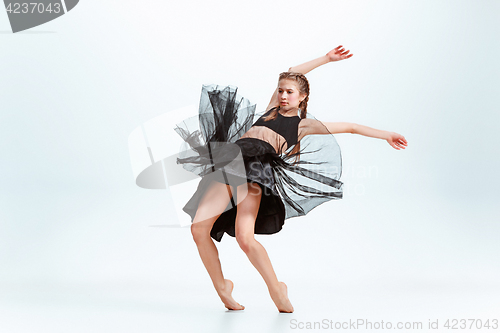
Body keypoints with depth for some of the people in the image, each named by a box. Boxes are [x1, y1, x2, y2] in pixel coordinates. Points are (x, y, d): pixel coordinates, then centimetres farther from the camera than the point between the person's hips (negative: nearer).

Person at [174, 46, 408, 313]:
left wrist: (386, 135, 21)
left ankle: (276, 289, -5)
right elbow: (290, 74, 37)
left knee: (245, 237, -25)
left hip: (255, 174, -5)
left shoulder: (305, 125, 18)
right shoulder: (273, 108, 28)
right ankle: (222, 288, 8)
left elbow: (350, 127, 22)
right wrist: (326, 59, 40)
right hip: (228, 166, 5)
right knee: (199, 228, -9)